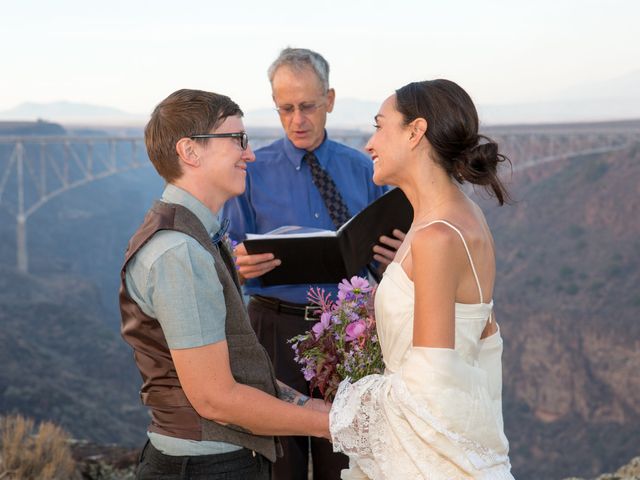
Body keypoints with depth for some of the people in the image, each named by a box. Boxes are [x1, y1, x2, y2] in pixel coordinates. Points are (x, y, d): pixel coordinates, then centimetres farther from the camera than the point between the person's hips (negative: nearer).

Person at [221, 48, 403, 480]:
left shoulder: (362, 170, 6)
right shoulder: (253, 172, -1)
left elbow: (384, 252, 8)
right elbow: (230, 256, -2)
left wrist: (397, 255, -16)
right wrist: (242, 264, -25)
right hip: (277, 328, -1)